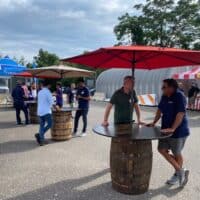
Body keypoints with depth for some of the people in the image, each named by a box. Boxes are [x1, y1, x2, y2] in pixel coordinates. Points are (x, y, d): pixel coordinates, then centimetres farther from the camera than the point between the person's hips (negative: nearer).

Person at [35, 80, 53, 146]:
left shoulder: (39, 92, 12)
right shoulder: (47, 92, -8)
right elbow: (51, 101, -11)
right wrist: (50, 106, 7)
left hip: (40, 111, 7)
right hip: (46, 111, -7)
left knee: (42, 126, 10)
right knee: (49, 124, -2)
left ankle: (41, 140, 10)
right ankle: (39, 135, -13)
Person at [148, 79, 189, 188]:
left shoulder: (179, 96, -19)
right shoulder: (164, 97, 5)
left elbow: (180, 114, -25)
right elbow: (160, 110, 15)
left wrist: (172, 128, -30)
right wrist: (154, 123, 10)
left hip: (178, 131, -8)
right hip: (166, 130, 8)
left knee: (177, 154, 7)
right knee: (162, 149, 8)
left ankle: (177, 174, 29)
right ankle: (181, 170, 22)